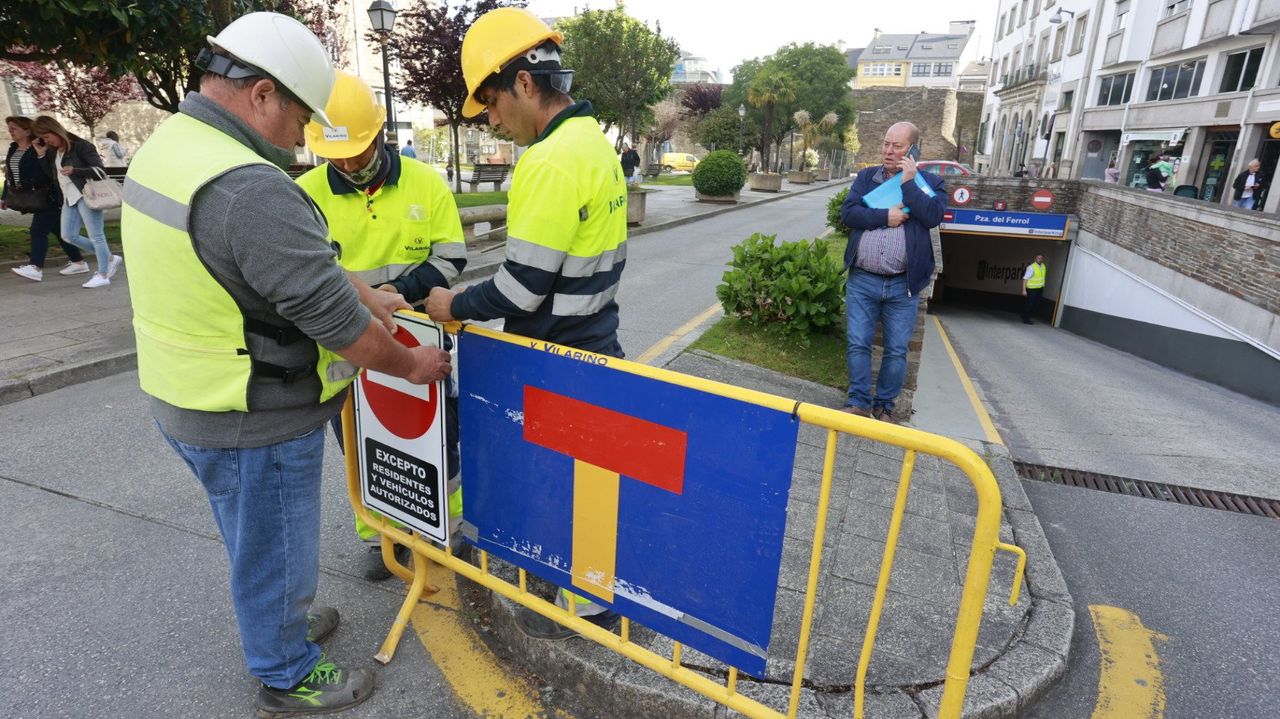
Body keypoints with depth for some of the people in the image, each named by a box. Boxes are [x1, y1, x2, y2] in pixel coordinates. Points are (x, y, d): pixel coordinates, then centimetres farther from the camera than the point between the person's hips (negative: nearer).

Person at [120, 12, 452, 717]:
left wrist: (364, 293, 11)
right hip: (253, 426, -9)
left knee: (256, 544, 29)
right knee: (276, 553, 13)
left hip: (189, 401, 10)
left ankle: (278, 626, 52)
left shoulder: (166, 145, 3)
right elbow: (334, 321, -25)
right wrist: (411, 363, -9)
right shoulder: (251, 189, -30)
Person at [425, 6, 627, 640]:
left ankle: (584, 605, 28)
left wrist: (456, 305, -6)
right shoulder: (595, 142, 9)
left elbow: (523, 288, -23)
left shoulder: (551, 162, -23)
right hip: (594, 341, 10)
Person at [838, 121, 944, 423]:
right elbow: (847, 212, -4)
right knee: (858, 345, 2)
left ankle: (883, 406, 19)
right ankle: (859, 403, 14)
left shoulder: (930, 182, 5)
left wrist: (908, 182, -10)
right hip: (862, 280, 1)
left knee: (896, 351, 5)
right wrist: (885, 217, -13)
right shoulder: (866, 177, 9)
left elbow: (933, 216, -13)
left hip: (903, 285, -1)